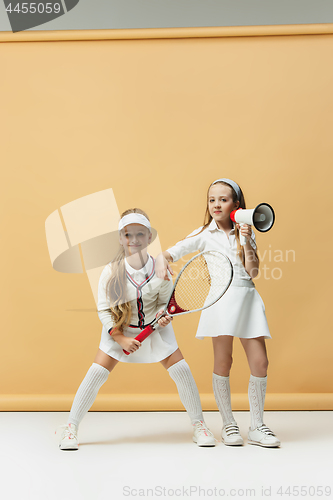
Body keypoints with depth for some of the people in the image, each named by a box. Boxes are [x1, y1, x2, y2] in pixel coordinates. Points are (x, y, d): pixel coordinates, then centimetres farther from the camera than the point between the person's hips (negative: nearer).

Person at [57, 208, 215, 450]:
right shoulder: (111, 272, -19)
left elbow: (165, 301, -4)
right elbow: (104, 310, -13)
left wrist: (163, 316, -26)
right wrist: (121, 339, -21)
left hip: (155, 328, 1)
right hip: (118, 330, -1)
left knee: (181, 370, -7)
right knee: (96, 373, -10)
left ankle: (199, 425, 13)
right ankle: (71, 428, 6)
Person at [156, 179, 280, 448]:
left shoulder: (246, 233, 11)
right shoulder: (204, 235, 6)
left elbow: (253, 272, 3)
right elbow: (171, 252, 0)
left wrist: (246, 242, -7)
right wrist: (162, 260, -22)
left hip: (248, 298, 3)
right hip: (221, 297, -2)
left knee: (260, 362, 0)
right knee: (223, 362, -2)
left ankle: (257, 426, 14)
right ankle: (229, 425, 15)